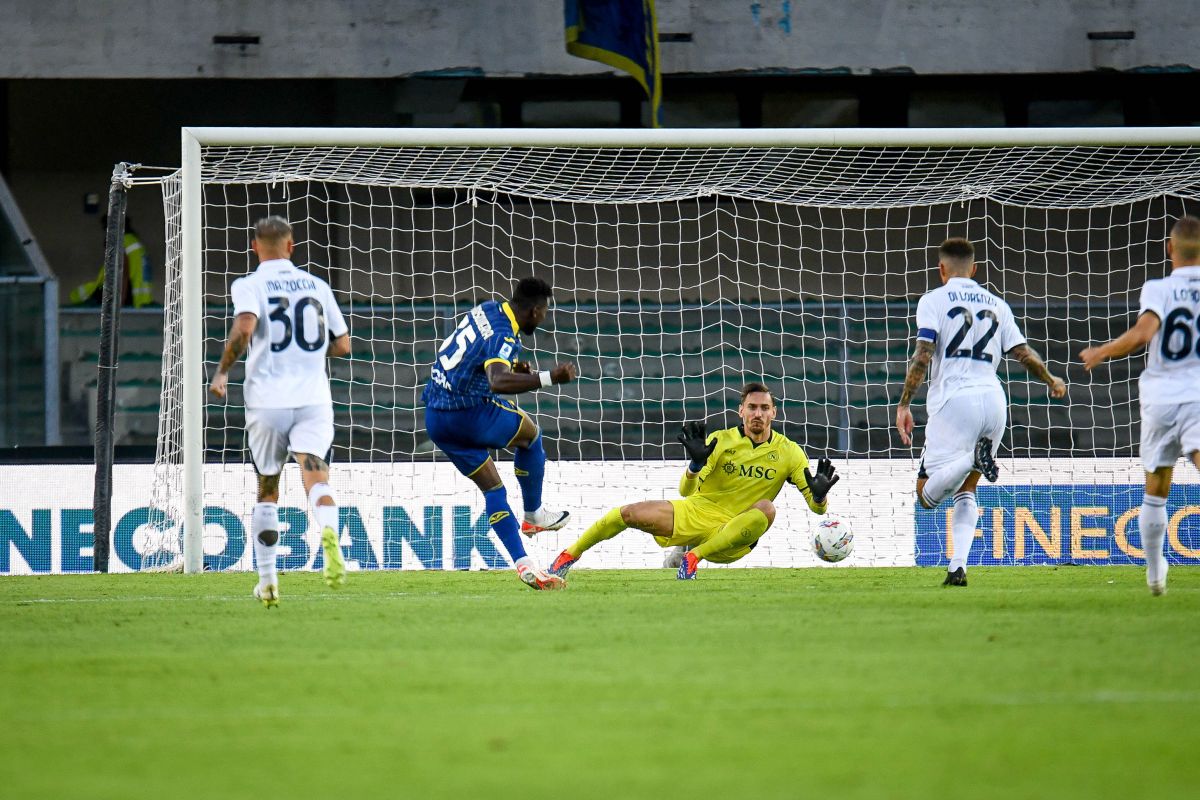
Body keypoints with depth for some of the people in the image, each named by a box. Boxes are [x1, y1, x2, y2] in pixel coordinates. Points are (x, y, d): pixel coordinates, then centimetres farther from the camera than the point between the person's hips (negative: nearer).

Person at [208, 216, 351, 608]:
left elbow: (245, 327, -19)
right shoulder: (317, 285, 12)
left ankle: (267, 579, 15)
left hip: (267, 400, -1)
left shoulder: (249, 285, 1)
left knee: (267, 492, 14)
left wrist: (222, 371, -8)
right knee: (316, 479, -13)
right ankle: (329, 533, -45)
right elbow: (343, 345, 15)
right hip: (313, 399, 1)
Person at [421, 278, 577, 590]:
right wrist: (549, 378, -49)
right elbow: (498, 382, -43)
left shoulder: (487, 310, 6)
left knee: (492, 489, 10)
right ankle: (533, 514, 26)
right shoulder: (504, 338, -22)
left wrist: (512, 367, 16)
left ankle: (523, 565, 5)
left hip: (435, 418, 8)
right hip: (468, 414, -8)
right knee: (530, 433, 16)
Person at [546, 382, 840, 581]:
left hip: (734, 537, -1)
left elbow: (817, 506, -3)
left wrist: (819, 495, -28)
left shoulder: (788, 452, -1)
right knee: (629, 513, -20)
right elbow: (686, 491, -5)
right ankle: (568, 557, 0)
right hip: (696, 514, 1)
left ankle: (694, 556, -29)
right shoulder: (721, 441, 0)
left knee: (766, 509, -33)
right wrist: (696, 464, -27)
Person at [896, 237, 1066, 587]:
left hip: (953, 399, -5)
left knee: (928, 494, -4)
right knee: (966, 489, 18)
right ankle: (958, 567, 1)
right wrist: (1052, 381, 35)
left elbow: (922, 355, -7)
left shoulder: (934, 300, 5)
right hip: (993, 398, 5)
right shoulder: (996, 304, 17)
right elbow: (1024, 353, 16)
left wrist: (904, 404, -5)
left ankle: (972, 458, -32)